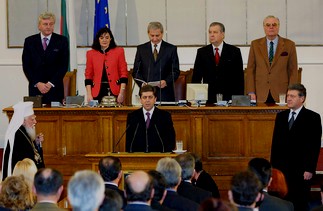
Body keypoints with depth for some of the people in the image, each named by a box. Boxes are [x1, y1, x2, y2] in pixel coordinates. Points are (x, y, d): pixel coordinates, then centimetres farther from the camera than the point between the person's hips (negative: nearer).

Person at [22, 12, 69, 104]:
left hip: (55, 88, -1)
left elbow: (64, 65, -1)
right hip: (35, 89, 1)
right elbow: (26, 66, 4)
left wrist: (51, 83, -9)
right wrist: (37, 83, -8)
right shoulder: (29, 41, 8)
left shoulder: (62, 41, 4)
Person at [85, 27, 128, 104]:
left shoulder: (119, 51, 8)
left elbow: (124, 73, 4)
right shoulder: (91, 53, 10)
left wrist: (122, 93, -4)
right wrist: (89, 95, -1)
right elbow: (88, 76, 9)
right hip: (98, 92, 1)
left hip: (114, 91, -1)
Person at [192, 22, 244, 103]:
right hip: (208, 98, 1)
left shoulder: (234, 51, 4)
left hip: (228, 98, -1)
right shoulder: (202, 52, 9)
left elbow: (239, 78, 3)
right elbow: (196, 77, 8)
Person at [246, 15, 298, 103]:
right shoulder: (255, 44, 10)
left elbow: (293, 71, 4)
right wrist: (251, 92, -1)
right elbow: (250, 69, 8)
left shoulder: (289, 45, 5)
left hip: (281, 95, -1)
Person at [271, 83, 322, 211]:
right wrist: (273, 166, 9)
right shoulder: (281, 116, 11)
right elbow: (275, 142, 13)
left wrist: (309, 169, -12)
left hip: (301, 171, -4)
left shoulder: (312, 118, -4)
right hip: (282, 169, 4)